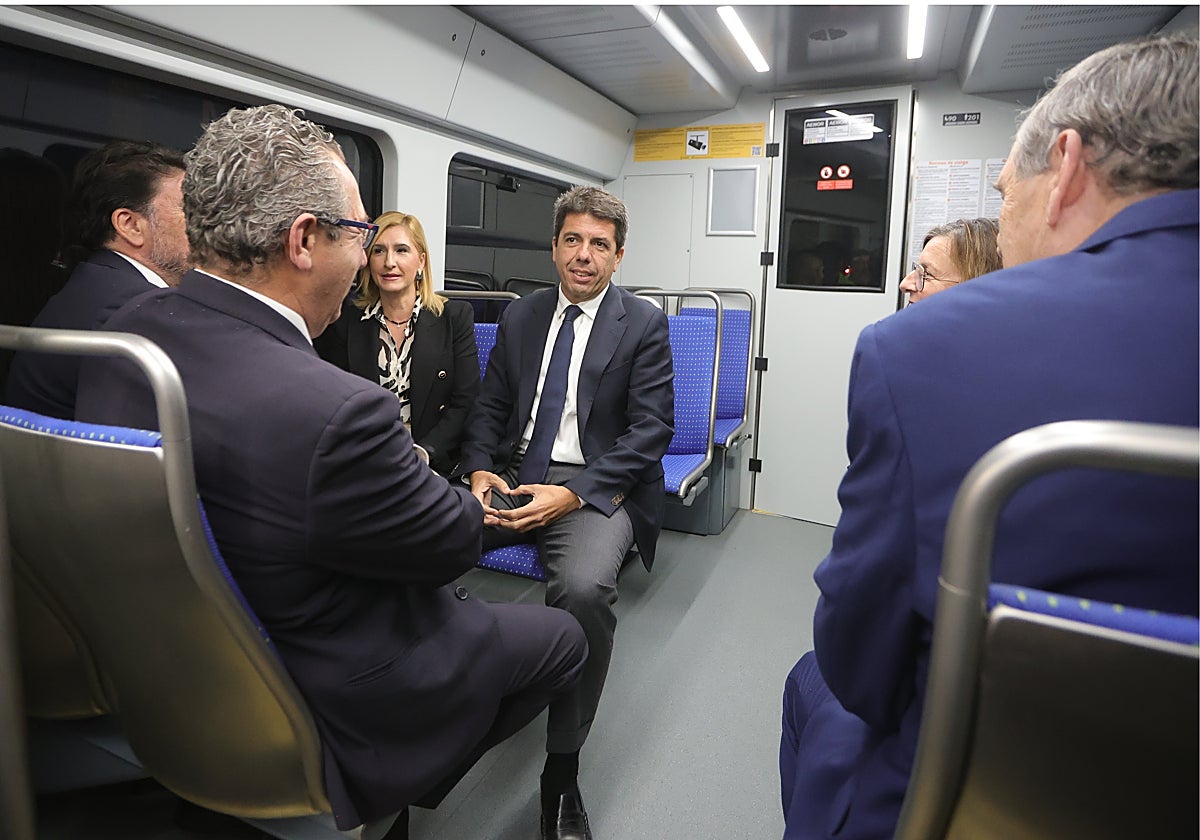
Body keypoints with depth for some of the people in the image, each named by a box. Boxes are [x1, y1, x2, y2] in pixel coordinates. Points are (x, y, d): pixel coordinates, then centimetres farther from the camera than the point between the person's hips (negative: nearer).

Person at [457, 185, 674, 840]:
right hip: (513, 475, 4)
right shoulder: (520, 316, 15)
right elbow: (488, 409, 15)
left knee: (584, 588, -35)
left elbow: (650, 431, -5)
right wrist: (481, 472, -6)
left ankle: (561, 774, -13)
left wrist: (572, 493, -17)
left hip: (595, 486, -4)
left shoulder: (643, 324, 2)